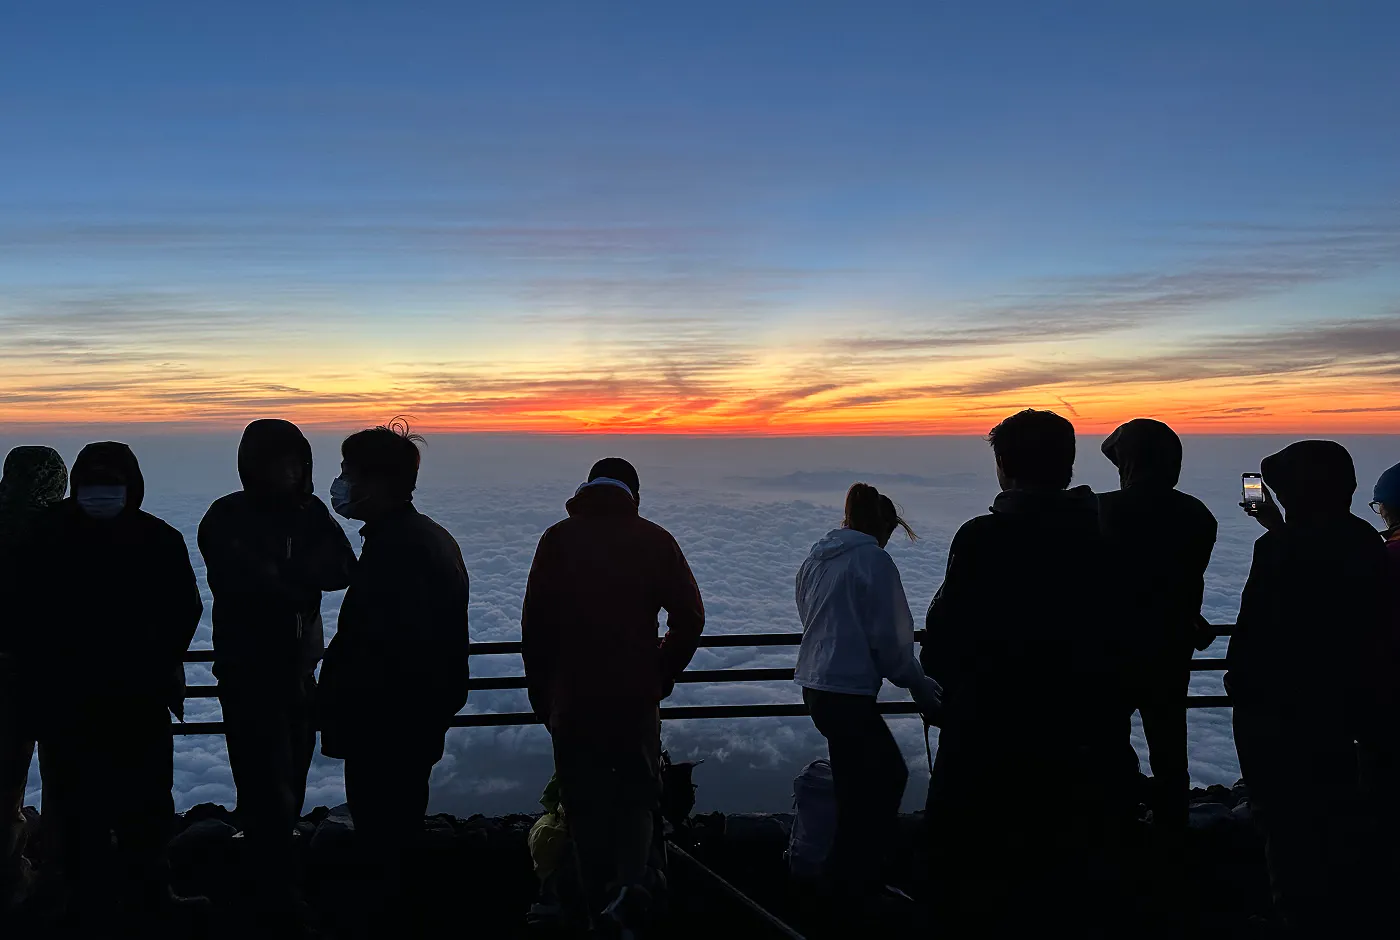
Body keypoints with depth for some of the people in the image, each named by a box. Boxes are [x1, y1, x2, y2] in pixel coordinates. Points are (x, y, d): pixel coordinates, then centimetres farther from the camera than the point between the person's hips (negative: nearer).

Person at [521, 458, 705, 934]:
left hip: (571, 699, 0)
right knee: (637, 793, 13)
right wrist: (661, 676, 9)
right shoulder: (655, 540, 0)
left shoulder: (557, 539, 0)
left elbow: (534, 624, -2)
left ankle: (601, 904, 15)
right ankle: (631, 879, -10)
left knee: (585, 803, 11)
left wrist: (542, 694, 6)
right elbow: (690, 618, -3)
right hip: (637, 698, 0)